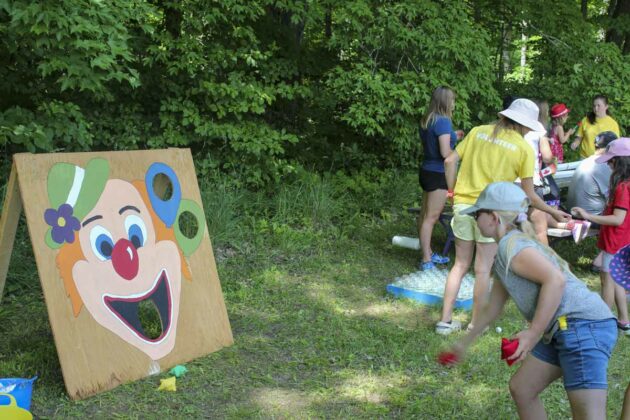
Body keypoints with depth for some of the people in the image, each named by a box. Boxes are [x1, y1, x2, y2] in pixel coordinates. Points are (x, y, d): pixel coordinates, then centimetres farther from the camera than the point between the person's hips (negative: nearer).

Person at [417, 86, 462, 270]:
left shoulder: (426, 121, 9)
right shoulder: (443, 121, -17)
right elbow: (445, 153, -22)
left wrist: (450, 137, 20)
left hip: (427, 170, 9)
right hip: (438, 174, -9)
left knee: (426, 215, 14)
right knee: (431, 217, -7)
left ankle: (428, 253, 25)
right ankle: (426, 261, -5)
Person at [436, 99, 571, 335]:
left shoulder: (478, 132, 6)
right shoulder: (524, 149, -3)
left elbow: (449, 161, 2)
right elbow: (529, 195, -1)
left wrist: (453, 191, 13)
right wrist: (553, 212, 13)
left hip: (462, 205, 4)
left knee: (460, 265, 14)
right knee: (483, 270, 8)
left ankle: (445, 320, 16)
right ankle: (476, 324, 17)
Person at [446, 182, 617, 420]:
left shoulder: (511, 244, -10)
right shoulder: (503, 259, 21)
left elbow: (556, 279, -24)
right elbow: (492, 308, 32)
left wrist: (533, 334, -22)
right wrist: (465, 343, 40)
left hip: (584, 325, -10)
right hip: (562, 331, 10)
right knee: (521, 388, 17)